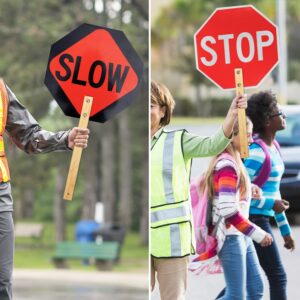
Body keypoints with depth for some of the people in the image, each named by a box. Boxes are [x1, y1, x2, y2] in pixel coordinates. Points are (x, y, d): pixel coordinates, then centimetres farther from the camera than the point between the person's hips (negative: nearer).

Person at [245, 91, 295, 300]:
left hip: (260, 220, 9)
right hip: (255, 219, -9)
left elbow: (274, 192, 20)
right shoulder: (257, 153, -17)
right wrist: (271, 204, -20)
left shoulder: (273, 147, 13)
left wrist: (286, 230, 21)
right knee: (278, 278, -4)